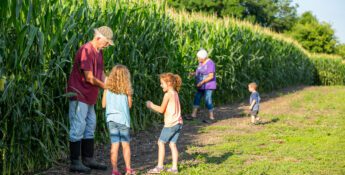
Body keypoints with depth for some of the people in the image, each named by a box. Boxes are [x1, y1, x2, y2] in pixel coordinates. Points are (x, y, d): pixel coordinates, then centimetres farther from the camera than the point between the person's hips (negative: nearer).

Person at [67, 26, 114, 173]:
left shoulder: (98, 52, 11)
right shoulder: (86, 51, -20)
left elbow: (101, 73, 11)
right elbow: (89, 78, -22)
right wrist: (105, 86, -14)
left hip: (89, 96, 10)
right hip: (79, 94, -10)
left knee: (90, 127, 14)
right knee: (78, 128, -6)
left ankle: (88, 160, 22)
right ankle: (74, 163, 0)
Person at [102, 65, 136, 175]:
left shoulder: (108, 87, 1)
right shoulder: (126, 89, -3)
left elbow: (104, 104, 5)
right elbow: (129, 105, 4)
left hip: (111, 118, 1)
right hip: (123, 118, -1)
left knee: (114, 144, 3)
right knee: (125, 144, 10)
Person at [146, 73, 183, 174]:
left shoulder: (168, 94, -11)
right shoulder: (175, 93, 15)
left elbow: (162, 110, -9)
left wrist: (151, 105, 3)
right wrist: (153, 107, 16)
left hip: (170, 123, -8)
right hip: (178, 123, 8)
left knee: (161, 142, 2)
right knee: (172, 144, 10)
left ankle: (160, 166, 3)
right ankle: (174, 167, 7)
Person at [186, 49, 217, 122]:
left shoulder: (210, 63, -18)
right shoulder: (201, 63, 8)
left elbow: (211, 76, -22)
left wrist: (202, 82, -24)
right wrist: (193, 73, -4)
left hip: (208, 86, -9)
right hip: (201, 86, 9)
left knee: (208, 100, -8)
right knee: (197, 98, 7)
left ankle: (211, 117, 3)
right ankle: (193, 115, 11)